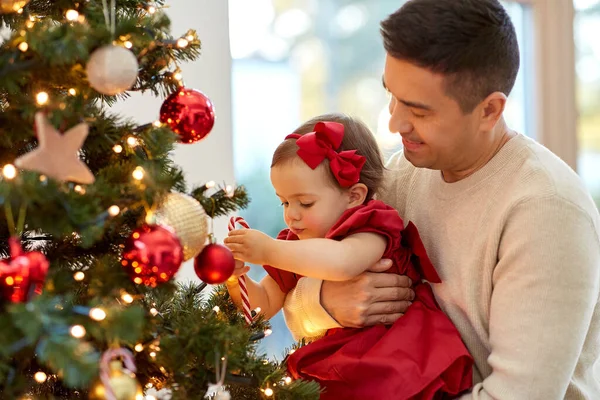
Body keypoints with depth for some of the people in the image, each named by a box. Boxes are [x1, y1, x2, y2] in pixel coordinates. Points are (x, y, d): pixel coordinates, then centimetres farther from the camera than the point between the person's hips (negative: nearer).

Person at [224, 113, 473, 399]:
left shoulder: (369, 228, -7)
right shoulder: (296, 247, 17)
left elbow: (342, 262, -30)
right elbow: (264, 306, 21)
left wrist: (270, 251, -26)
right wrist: (236, 278, 0)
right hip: (335, 361, 7)